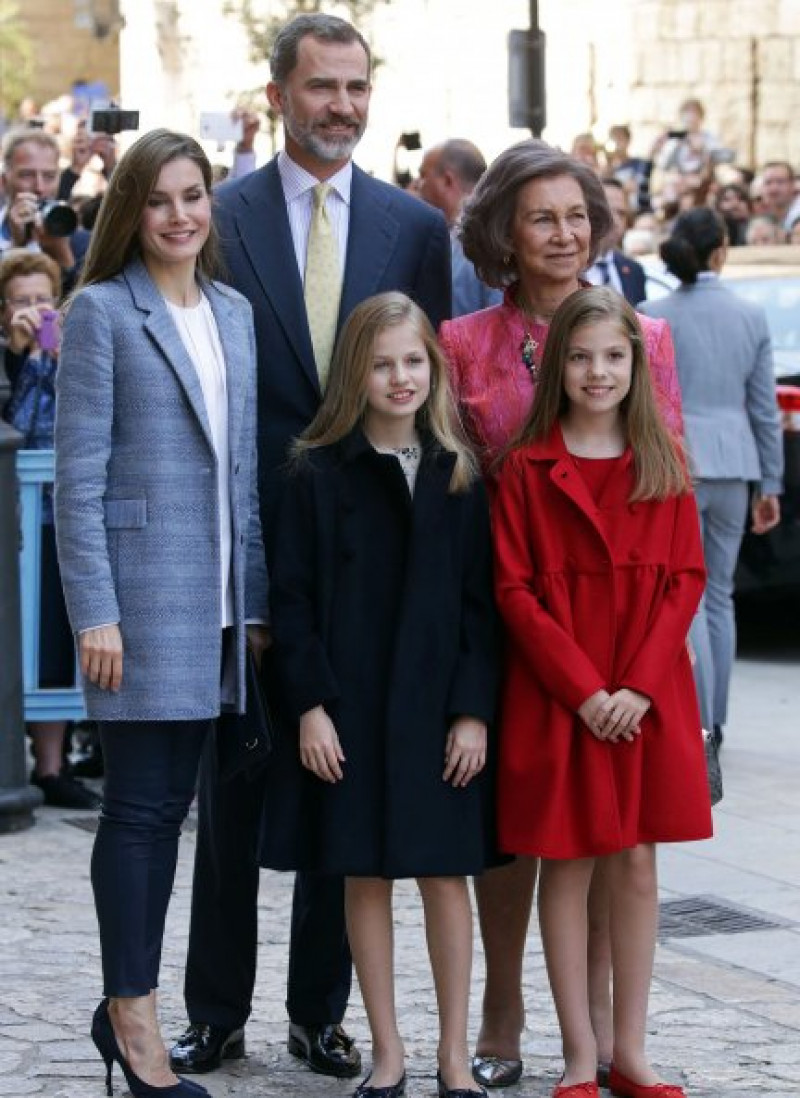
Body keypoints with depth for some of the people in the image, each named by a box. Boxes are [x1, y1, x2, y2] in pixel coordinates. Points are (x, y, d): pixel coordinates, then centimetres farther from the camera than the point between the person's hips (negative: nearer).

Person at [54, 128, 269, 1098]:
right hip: (140, 590, -6)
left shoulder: (235, 315, 14)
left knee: (169, 803, 10)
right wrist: (95, 613, -15)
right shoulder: (102, 312, -5)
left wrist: (254, 599, 11)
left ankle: (126, 1006, 19)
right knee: (140, 806, -2)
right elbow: (78, 474, -9)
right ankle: (133, 1019, 6)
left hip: (214, 601, 6)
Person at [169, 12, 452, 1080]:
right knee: (233, 782, 5)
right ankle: (217, 1013, 14)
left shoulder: (415, 226, 6)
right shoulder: (220, 218, 1)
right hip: (250, 541, -1)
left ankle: (320, 1011, 17)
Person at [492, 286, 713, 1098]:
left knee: (637, 864, 6)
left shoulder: (663, 465, 5)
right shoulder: (525, 468, -2)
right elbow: (514, 590, -6)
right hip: (555, 699, -2)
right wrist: (583, 688, -13)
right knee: (566, 867, 2)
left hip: (648, 701, 2)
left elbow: (686, 580, 2)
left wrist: (640, 684, -10)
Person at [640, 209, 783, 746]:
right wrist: (770, 485, 13)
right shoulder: (752, 316, 4)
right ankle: (713, 722, 21)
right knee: (719, 595, 14)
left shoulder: (653, 317, -5)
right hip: (732, 466, 4)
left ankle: (697, 727, -18)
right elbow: (766, 409, 7)